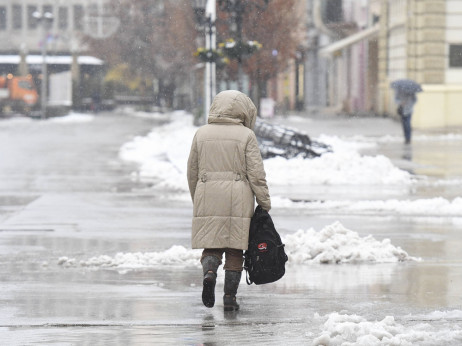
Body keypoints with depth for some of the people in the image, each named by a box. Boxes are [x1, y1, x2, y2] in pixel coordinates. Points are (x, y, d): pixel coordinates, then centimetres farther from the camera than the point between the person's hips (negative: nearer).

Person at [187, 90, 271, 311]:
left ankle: (209, 271, -22)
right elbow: (256, 173, -5)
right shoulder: (246, 135, -3)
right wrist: (265, 204, 1)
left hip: (207, 199, 2)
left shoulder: (202, 134, 7)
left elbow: (192, 172, 12)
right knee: (235, 250, 6)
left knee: (211, 246, 9)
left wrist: (197, 201, 24)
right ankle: (230, 297, 5)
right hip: (238, 199, -2)